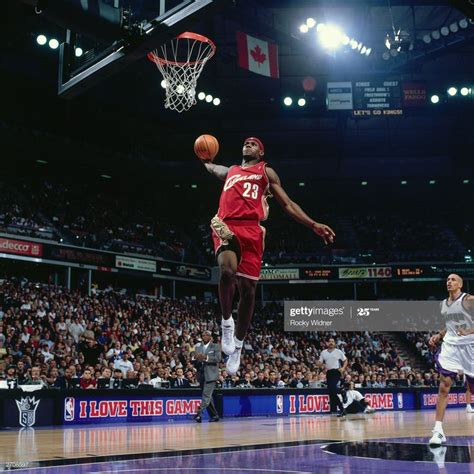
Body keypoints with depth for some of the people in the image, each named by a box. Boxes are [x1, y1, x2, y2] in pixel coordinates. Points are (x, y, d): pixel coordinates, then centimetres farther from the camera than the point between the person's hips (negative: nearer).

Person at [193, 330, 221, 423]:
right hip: (201, 374, 6)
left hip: (211, 374, -6)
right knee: (207, 396, 9)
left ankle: (199, 412, -26)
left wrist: (206, 357, -21)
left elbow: (218, 358, -10)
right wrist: (196, 359, -10)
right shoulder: (198, 348, 17)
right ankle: (214, 415, 16)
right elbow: (195, 362, 14)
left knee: (206, 394, -17)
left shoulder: (215, 347, 4)